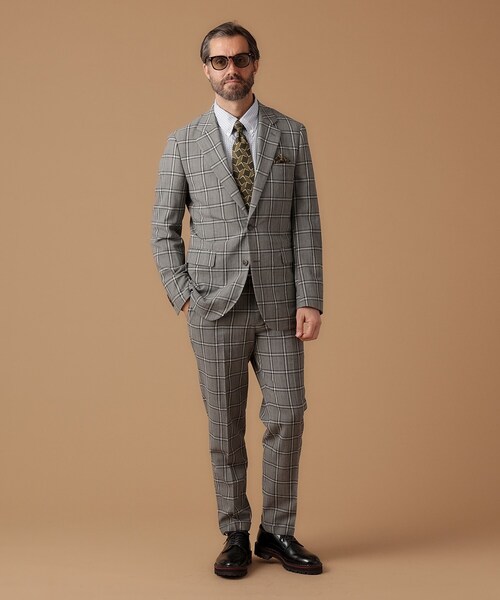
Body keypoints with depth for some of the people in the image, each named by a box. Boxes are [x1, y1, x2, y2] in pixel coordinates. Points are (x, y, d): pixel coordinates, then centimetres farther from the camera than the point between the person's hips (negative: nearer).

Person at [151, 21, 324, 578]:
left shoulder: (291, 135, 6)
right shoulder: (184, 142, 4)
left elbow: (305, 222, 2)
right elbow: (164, 230, 7)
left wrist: (310, 299, -6)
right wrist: (183, 296, -4)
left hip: (278, 303, 1)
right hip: (215, 305, 0)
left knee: (287, 415, -2)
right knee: (225, 424, 4)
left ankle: (277, 532, 14)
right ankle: (235, 535, 17)